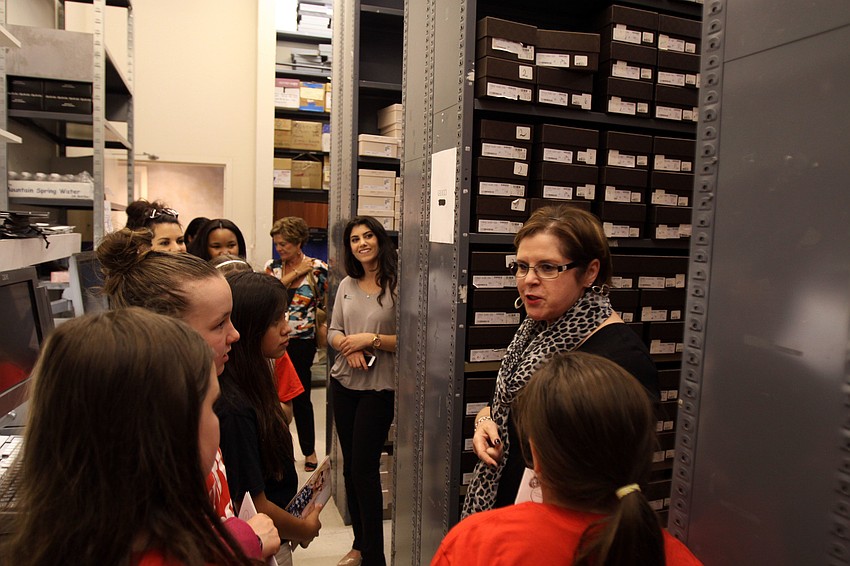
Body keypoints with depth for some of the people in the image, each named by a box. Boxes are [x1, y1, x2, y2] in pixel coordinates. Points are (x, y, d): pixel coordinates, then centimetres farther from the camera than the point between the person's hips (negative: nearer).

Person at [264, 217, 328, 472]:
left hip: (302, 341, -3)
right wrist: (296, 273, -11)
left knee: (301, 398, 5)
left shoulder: (318, 268, -4)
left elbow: (325, 304, -1)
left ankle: (309, 451, 23)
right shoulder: (272, 266, 6)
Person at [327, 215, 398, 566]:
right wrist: (349, 348, -12)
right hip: (343, 383, 6)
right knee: (350, 467, 14)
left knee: (364, 468, -2)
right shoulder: (347, 285, 7)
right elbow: (333, 332, 8)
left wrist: (371, 339, -20)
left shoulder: (396, 285, -12)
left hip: (378, 388, -6)